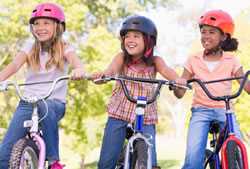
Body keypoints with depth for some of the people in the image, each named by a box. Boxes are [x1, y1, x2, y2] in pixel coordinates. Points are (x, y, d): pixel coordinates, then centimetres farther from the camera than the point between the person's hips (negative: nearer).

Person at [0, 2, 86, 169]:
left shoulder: (64, 48, 2)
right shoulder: (30, 48, 8)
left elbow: (75, 60, -19)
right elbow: (14, 65, -9)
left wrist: (79, 69, -44)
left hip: (55, 102, -2)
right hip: (27, 102, 2)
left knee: (45, 107, -39)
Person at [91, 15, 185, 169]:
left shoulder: (155, 61, -3)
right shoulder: (121, 58, -3)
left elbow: (166, 71, -22)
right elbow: (112, 69, -22)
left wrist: (178, 80, -46)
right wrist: (102, 75, -47)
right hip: (119, 115, 0)